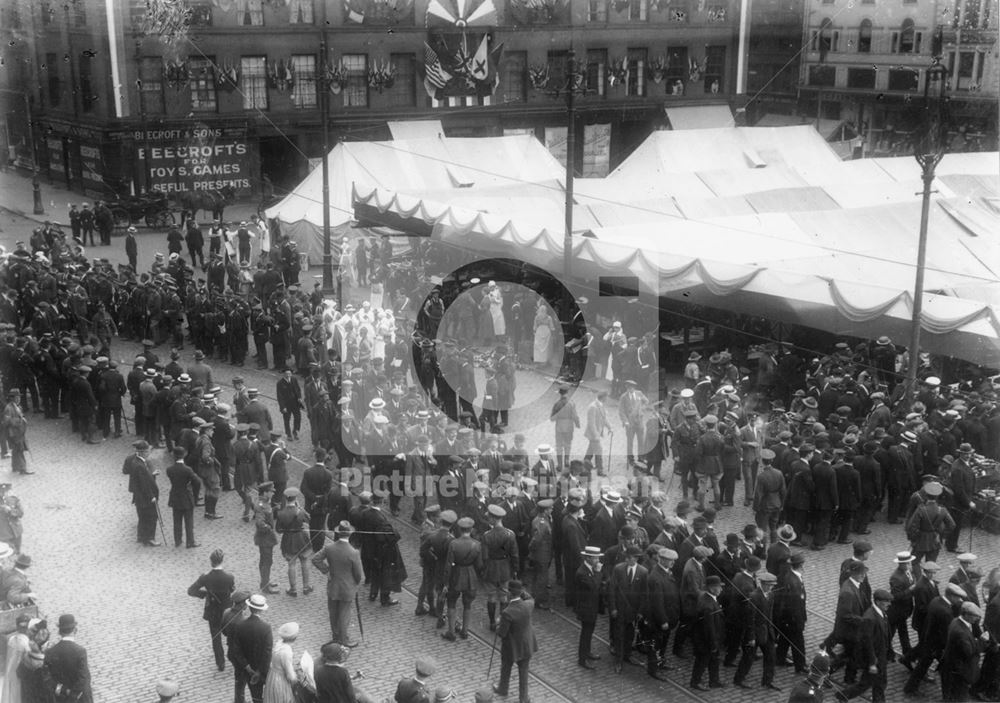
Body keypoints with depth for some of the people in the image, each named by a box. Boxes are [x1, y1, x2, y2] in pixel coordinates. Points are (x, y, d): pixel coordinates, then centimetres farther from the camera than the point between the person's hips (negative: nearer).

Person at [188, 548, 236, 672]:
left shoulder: (205, 578, -26)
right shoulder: (229, 577, -27)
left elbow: (190, 591, -17)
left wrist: (204, 592, -3)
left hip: (213, 613, 0)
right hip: (227, 611, 0)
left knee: (216, 638, 20)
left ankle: (221, 663, 30)